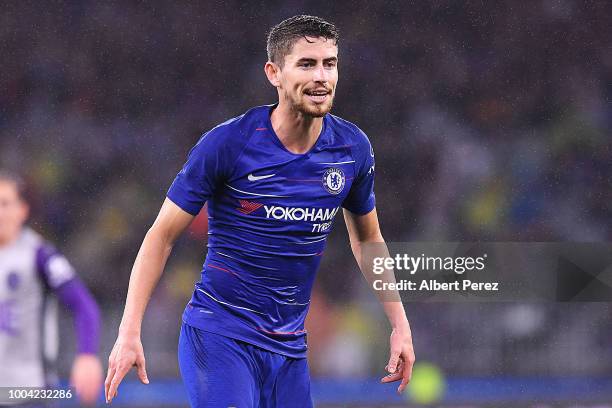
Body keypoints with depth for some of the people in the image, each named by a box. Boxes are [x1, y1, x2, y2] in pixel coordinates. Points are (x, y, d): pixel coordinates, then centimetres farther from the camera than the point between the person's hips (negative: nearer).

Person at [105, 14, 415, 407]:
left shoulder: (353, 148, 1)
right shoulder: (226, 143, -13)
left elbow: (367, 237, 18)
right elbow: (162, 236, -7)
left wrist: (400, 323, 14)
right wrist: (129, 332, -13)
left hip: (288, 346, 5)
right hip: (219, 335, -5)